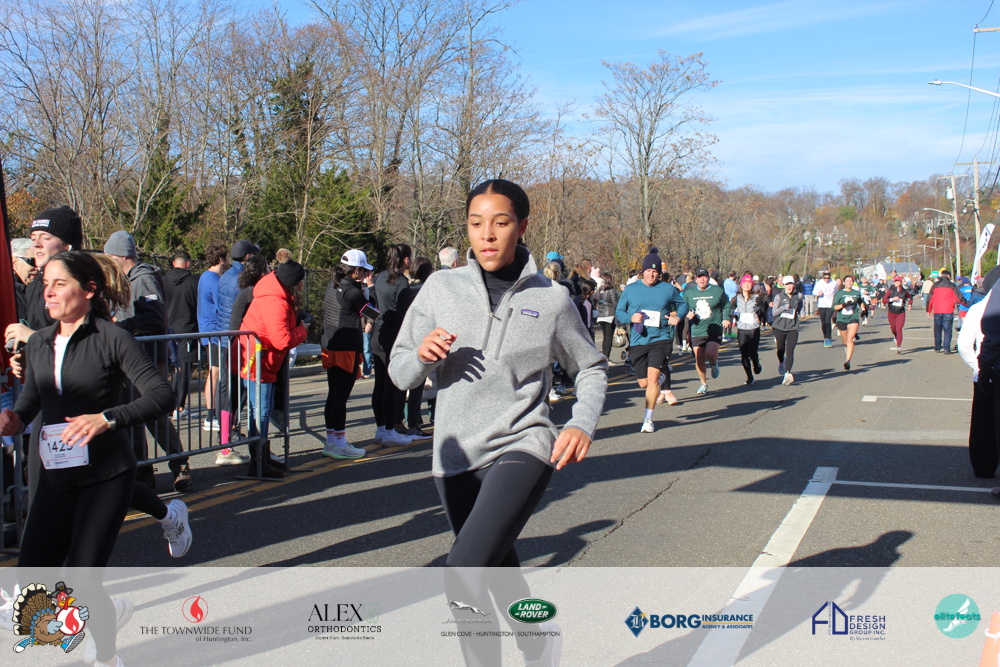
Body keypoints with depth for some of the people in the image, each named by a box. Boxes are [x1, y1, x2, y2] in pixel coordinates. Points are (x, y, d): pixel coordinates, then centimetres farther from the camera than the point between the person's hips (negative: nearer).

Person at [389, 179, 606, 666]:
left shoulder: (551, 298, -1)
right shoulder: (441, 288, 3)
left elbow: (591, 368, 13)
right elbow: (399, 373, 7)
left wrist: (583, 424, -4)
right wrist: (422, 355, -15)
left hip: (523, 447, -4)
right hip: (456, 456, 4)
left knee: (463, 575, -24)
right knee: (501, 576, 19)